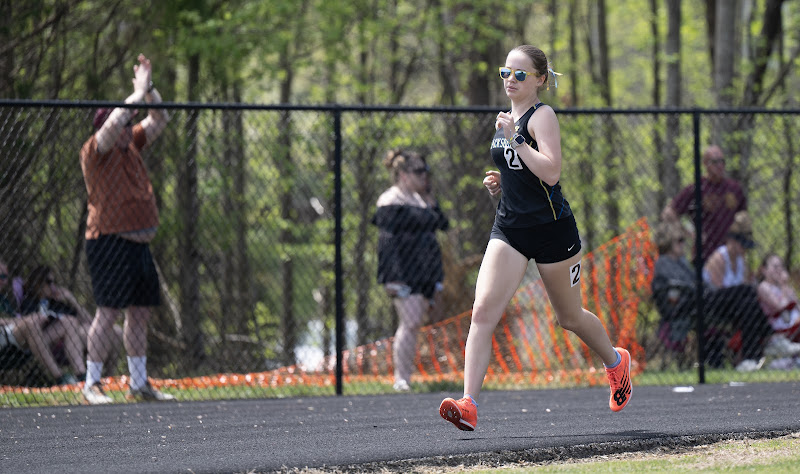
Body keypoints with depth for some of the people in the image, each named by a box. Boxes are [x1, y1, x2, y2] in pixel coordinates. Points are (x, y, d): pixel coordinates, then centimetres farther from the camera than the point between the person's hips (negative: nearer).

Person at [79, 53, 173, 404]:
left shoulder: (131, 145, 15)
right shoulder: (95, 151, -7)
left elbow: (158, 120, 21)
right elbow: (113, 124, -25)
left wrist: (150, 89, 6)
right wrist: (139, 92, -16)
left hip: (138, 241, 8)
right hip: (109, 240, -8)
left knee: (141, 312, 9)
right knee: (110, 310, -12)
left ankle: (139, 384, 16)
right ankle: (92, 383, -7)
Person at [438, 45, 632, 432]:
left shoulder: (542, 116, -11)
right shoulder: (507, 118, 12)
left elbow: (551, 172, -25)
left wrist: (515, 140, -25)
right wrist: (499, 183, 7)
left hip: (551, 229, -6)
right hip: (509, 228, 6)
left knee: (569, 317, 13)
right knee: (483, 311, -14)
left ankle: (616, 361, 44)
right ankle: (468, 405, -22)